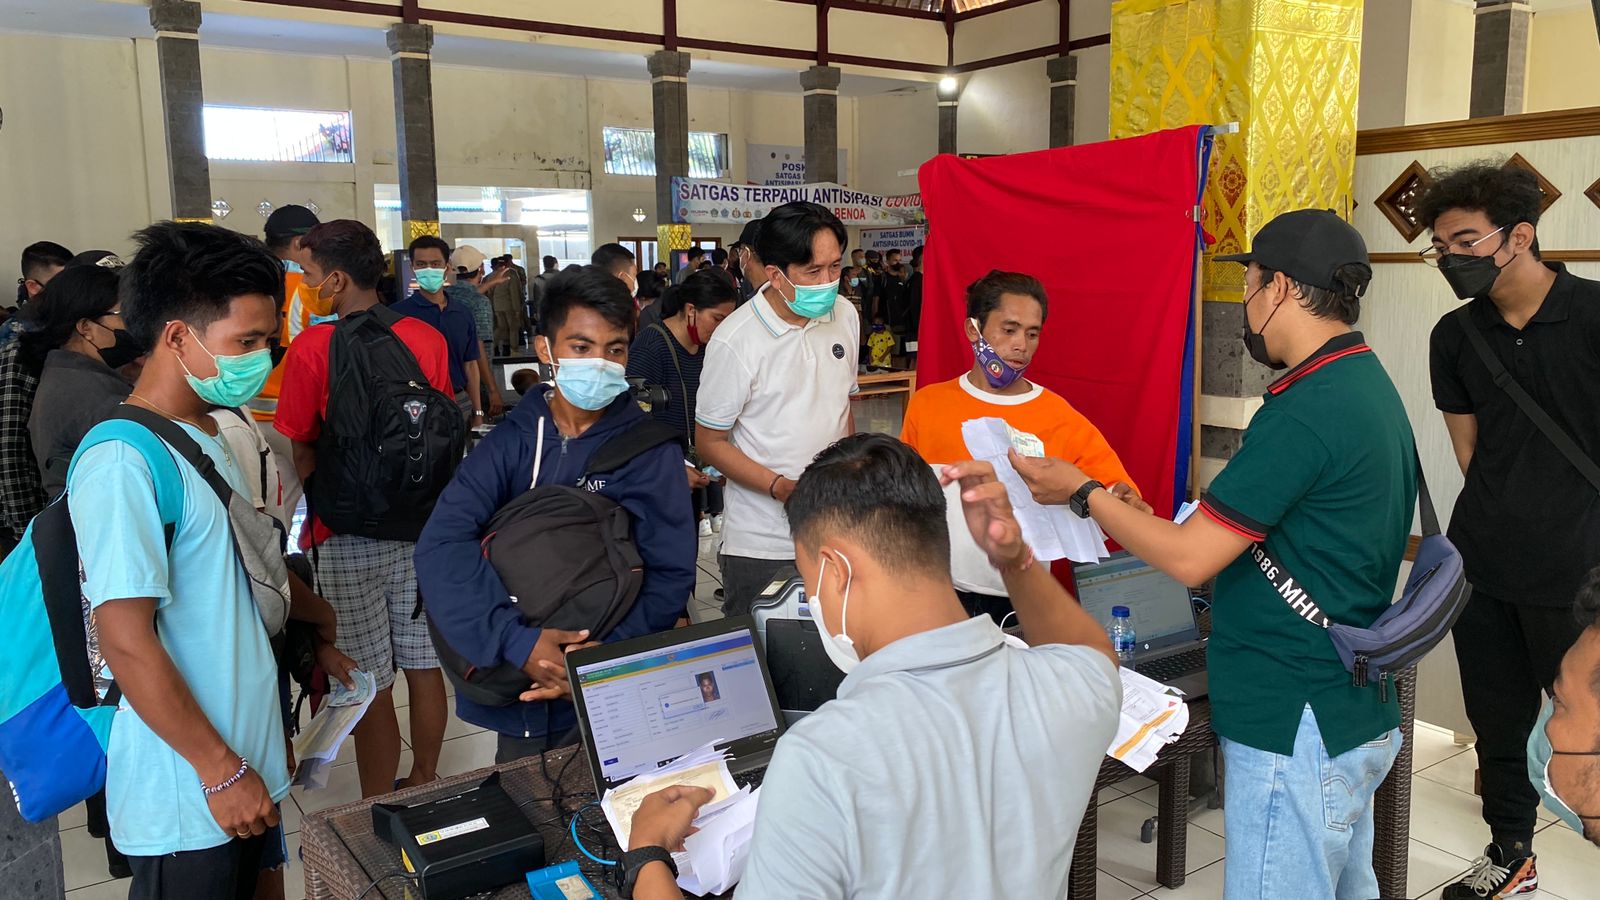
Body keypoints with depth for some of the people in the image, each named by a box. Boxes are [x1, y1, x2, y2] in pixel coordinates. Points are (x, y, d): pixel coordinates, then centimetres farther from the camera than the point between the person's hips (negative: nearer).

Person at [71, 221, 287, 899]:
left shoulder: (207, 435, 8)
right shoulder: (124, 462, -21)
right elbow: (126, 641, -23)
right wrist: (221, 770, -19)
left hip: (247, 761, 8)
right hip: (187, 798, -8)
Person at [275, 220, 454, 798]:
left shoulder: (313, 347, -14)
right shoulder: (427, 338, -1)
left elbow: (300, 452, -9)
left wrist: (314, 515, 8)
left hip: (348, 536, -4)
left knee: (370, 686, 5)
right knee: (423, 665, 15)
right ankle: (423, 784, 32)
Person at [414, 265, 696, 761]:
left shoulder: (651, 450, -6)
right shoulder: (511, 440, -4)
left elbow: (671, 575, -10)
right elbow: (442, 545, -15)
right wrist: (517, 641, -27)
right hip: (516, 689, 2)